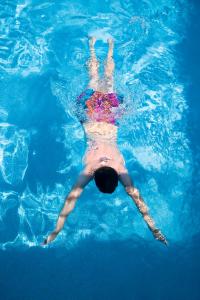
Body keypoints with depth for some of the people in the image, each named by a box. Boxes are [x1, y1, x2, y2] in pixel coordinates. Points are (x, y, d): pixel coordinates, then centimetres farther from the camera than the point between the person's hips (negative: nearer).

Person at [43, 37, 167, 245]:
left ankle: (110, 47, 51)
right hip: (91, 116, 0)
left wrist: (153, 228, -29)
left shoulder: (120, 169, -32)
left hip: (108, 120, 1)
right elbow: (72, 197, -32)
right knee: (94, 78, 27)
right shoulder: (89, 168, -33)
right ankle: (93, 46, 50)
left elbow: (135, 195, -29)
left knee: (107, 79, 28)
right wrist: (56, 230, -34)